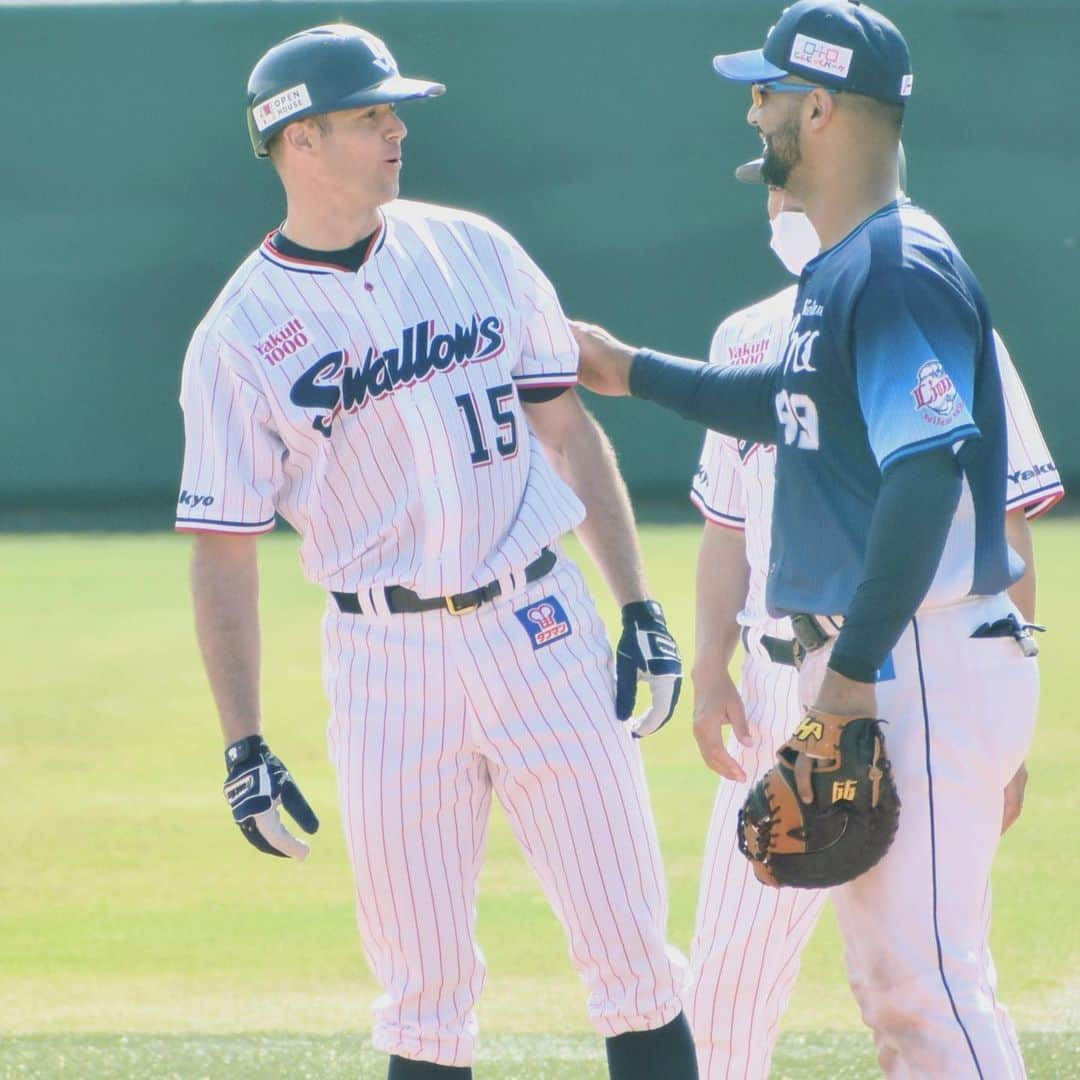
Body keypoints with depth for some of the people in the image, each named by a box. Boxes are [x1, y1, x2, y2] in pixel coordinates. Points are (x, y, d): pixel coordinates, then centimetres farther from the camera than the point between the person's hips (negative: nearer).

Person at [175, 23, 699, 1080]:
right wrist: (243, 748, -6)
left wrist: (638, 608, 5)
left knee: (630, 944, 0)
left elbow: (567, 430, 11)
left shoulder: (472, 250, 7)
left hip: (542, 627, 2)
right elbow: (223, 553, -1)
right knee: (423, 986, 2)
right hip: (387, 663, -2)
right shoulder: (238, 336, -3)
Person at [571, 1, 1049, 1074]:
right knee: (886, 980, 14)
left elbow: (926, 482, -24)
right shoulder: (836, 271, 15)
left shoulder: (901, 272, -16)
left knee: (928, 977, -14)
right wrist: (631, 371, 38)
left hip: (919, 667, -11)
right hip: (866, 664, 11)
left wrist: (853, 674, -25)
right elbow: (790, 405, 32)